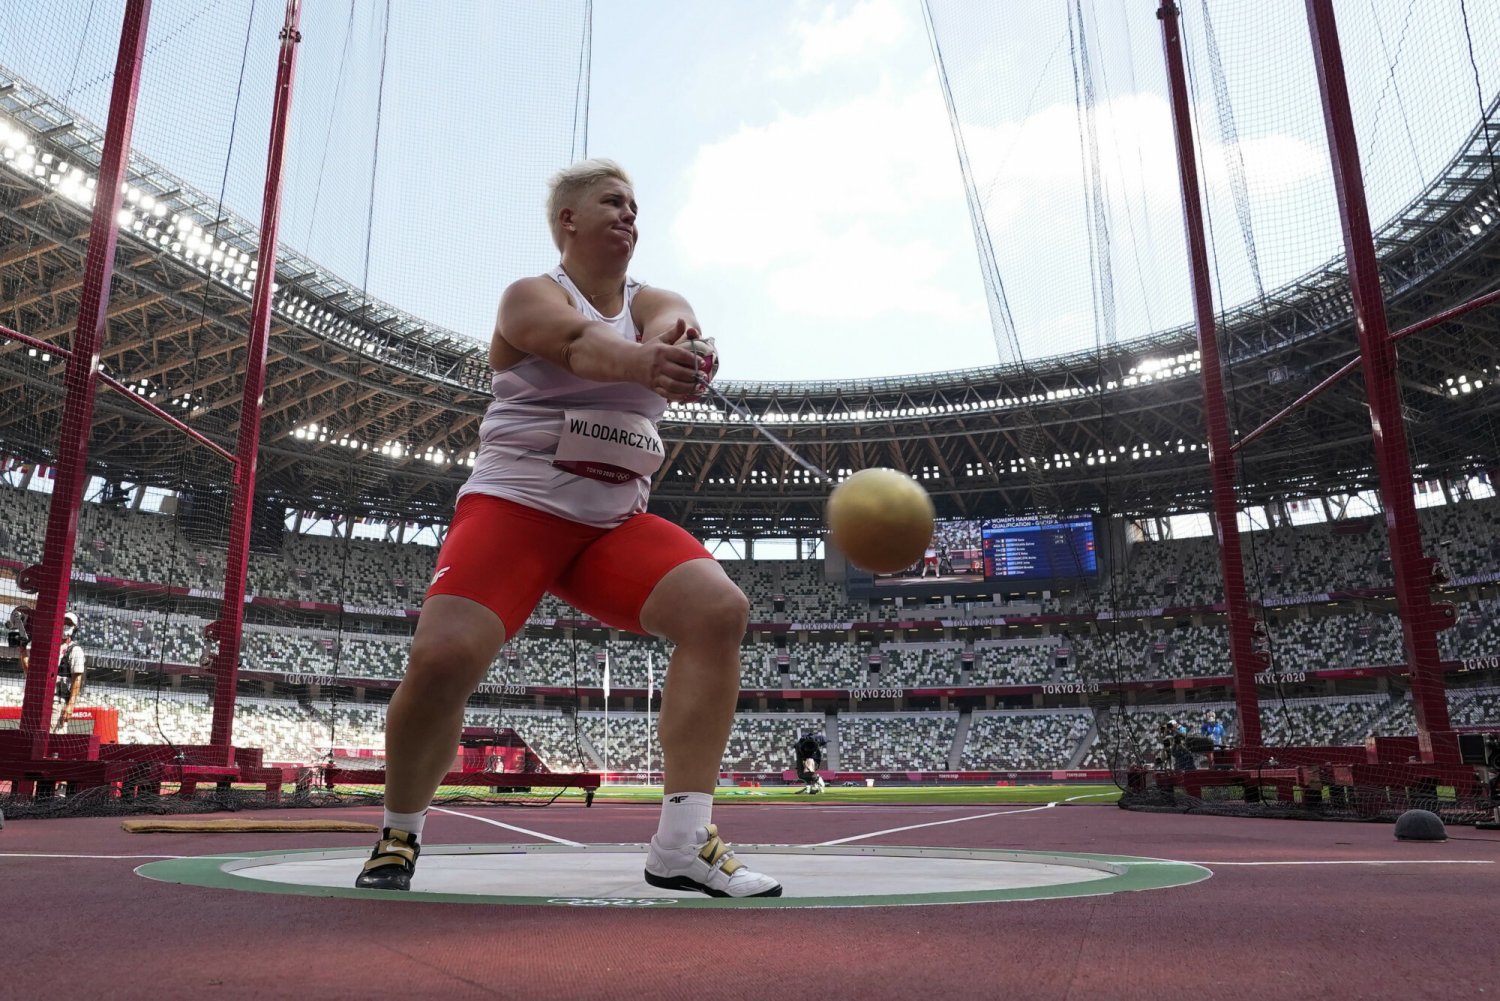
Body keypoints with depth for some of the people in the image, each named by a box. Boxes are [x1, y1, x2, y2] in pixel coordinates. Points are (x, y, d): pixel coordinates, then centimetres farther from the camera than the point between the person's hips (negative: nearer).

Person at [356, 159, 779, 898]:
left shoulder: (652, 302, 13)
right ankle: (399, 837, 7)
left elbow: (669, 323, -14)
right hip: (515, 506, -4)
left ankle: (683, 843, -18)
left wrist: (684, 344, -40)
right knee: (442, 656, -23)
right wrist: (640, 360, -48)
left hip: (615, 522, 4)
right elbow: (579, 341, -25)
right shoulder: (531, 295, 0)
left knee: (719, 608, -20)